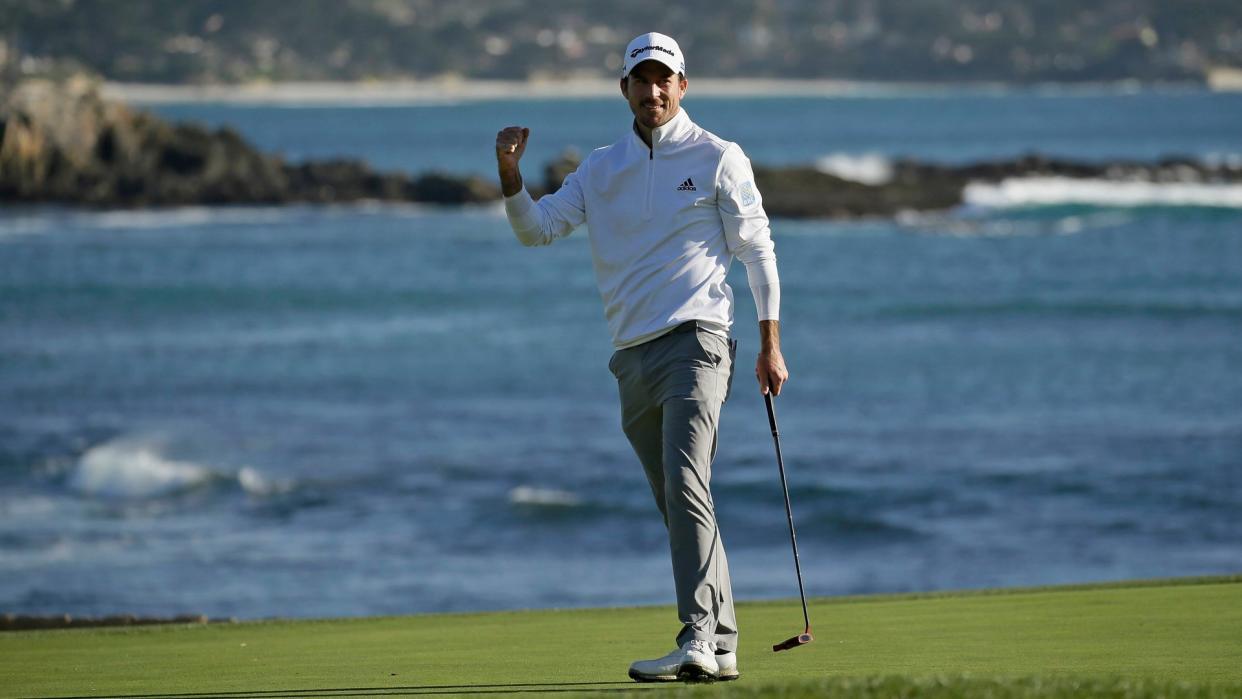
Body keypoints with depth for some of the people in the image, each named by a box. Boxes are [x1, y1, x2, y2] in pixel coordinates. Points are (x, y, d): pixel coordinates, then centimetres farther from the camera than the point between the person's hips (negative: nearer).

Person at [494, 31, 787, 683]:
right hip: (631, 357, 6)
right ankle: (722, 644, 11)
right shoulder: (600, 169, 15)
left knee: (684, 483, -22)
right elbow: (537, 228, 10)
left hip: (694, 342, -6)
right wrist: (510, 174, -9)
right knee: (678, 505, 7)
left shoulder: (718, 159, 4)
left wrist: (770, 345, -2)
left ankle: (699, 636, -29)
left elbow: (757, 251, 4)